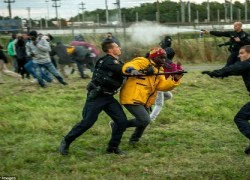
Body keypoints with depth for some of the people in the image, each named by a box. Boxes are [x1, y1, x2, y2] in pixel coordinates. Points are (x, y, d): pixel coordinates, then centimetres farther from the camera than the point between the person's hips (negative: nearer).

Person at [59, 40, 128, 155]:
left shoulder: (117, 62, 13)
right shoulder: (108, 61, -17)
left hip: (108, 97, 8)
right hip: (96, 97, -8)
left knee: (122, 121, -3)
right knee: (87, 123, -6)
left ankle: (113, 147, 11)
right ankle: (66, 142, 14)